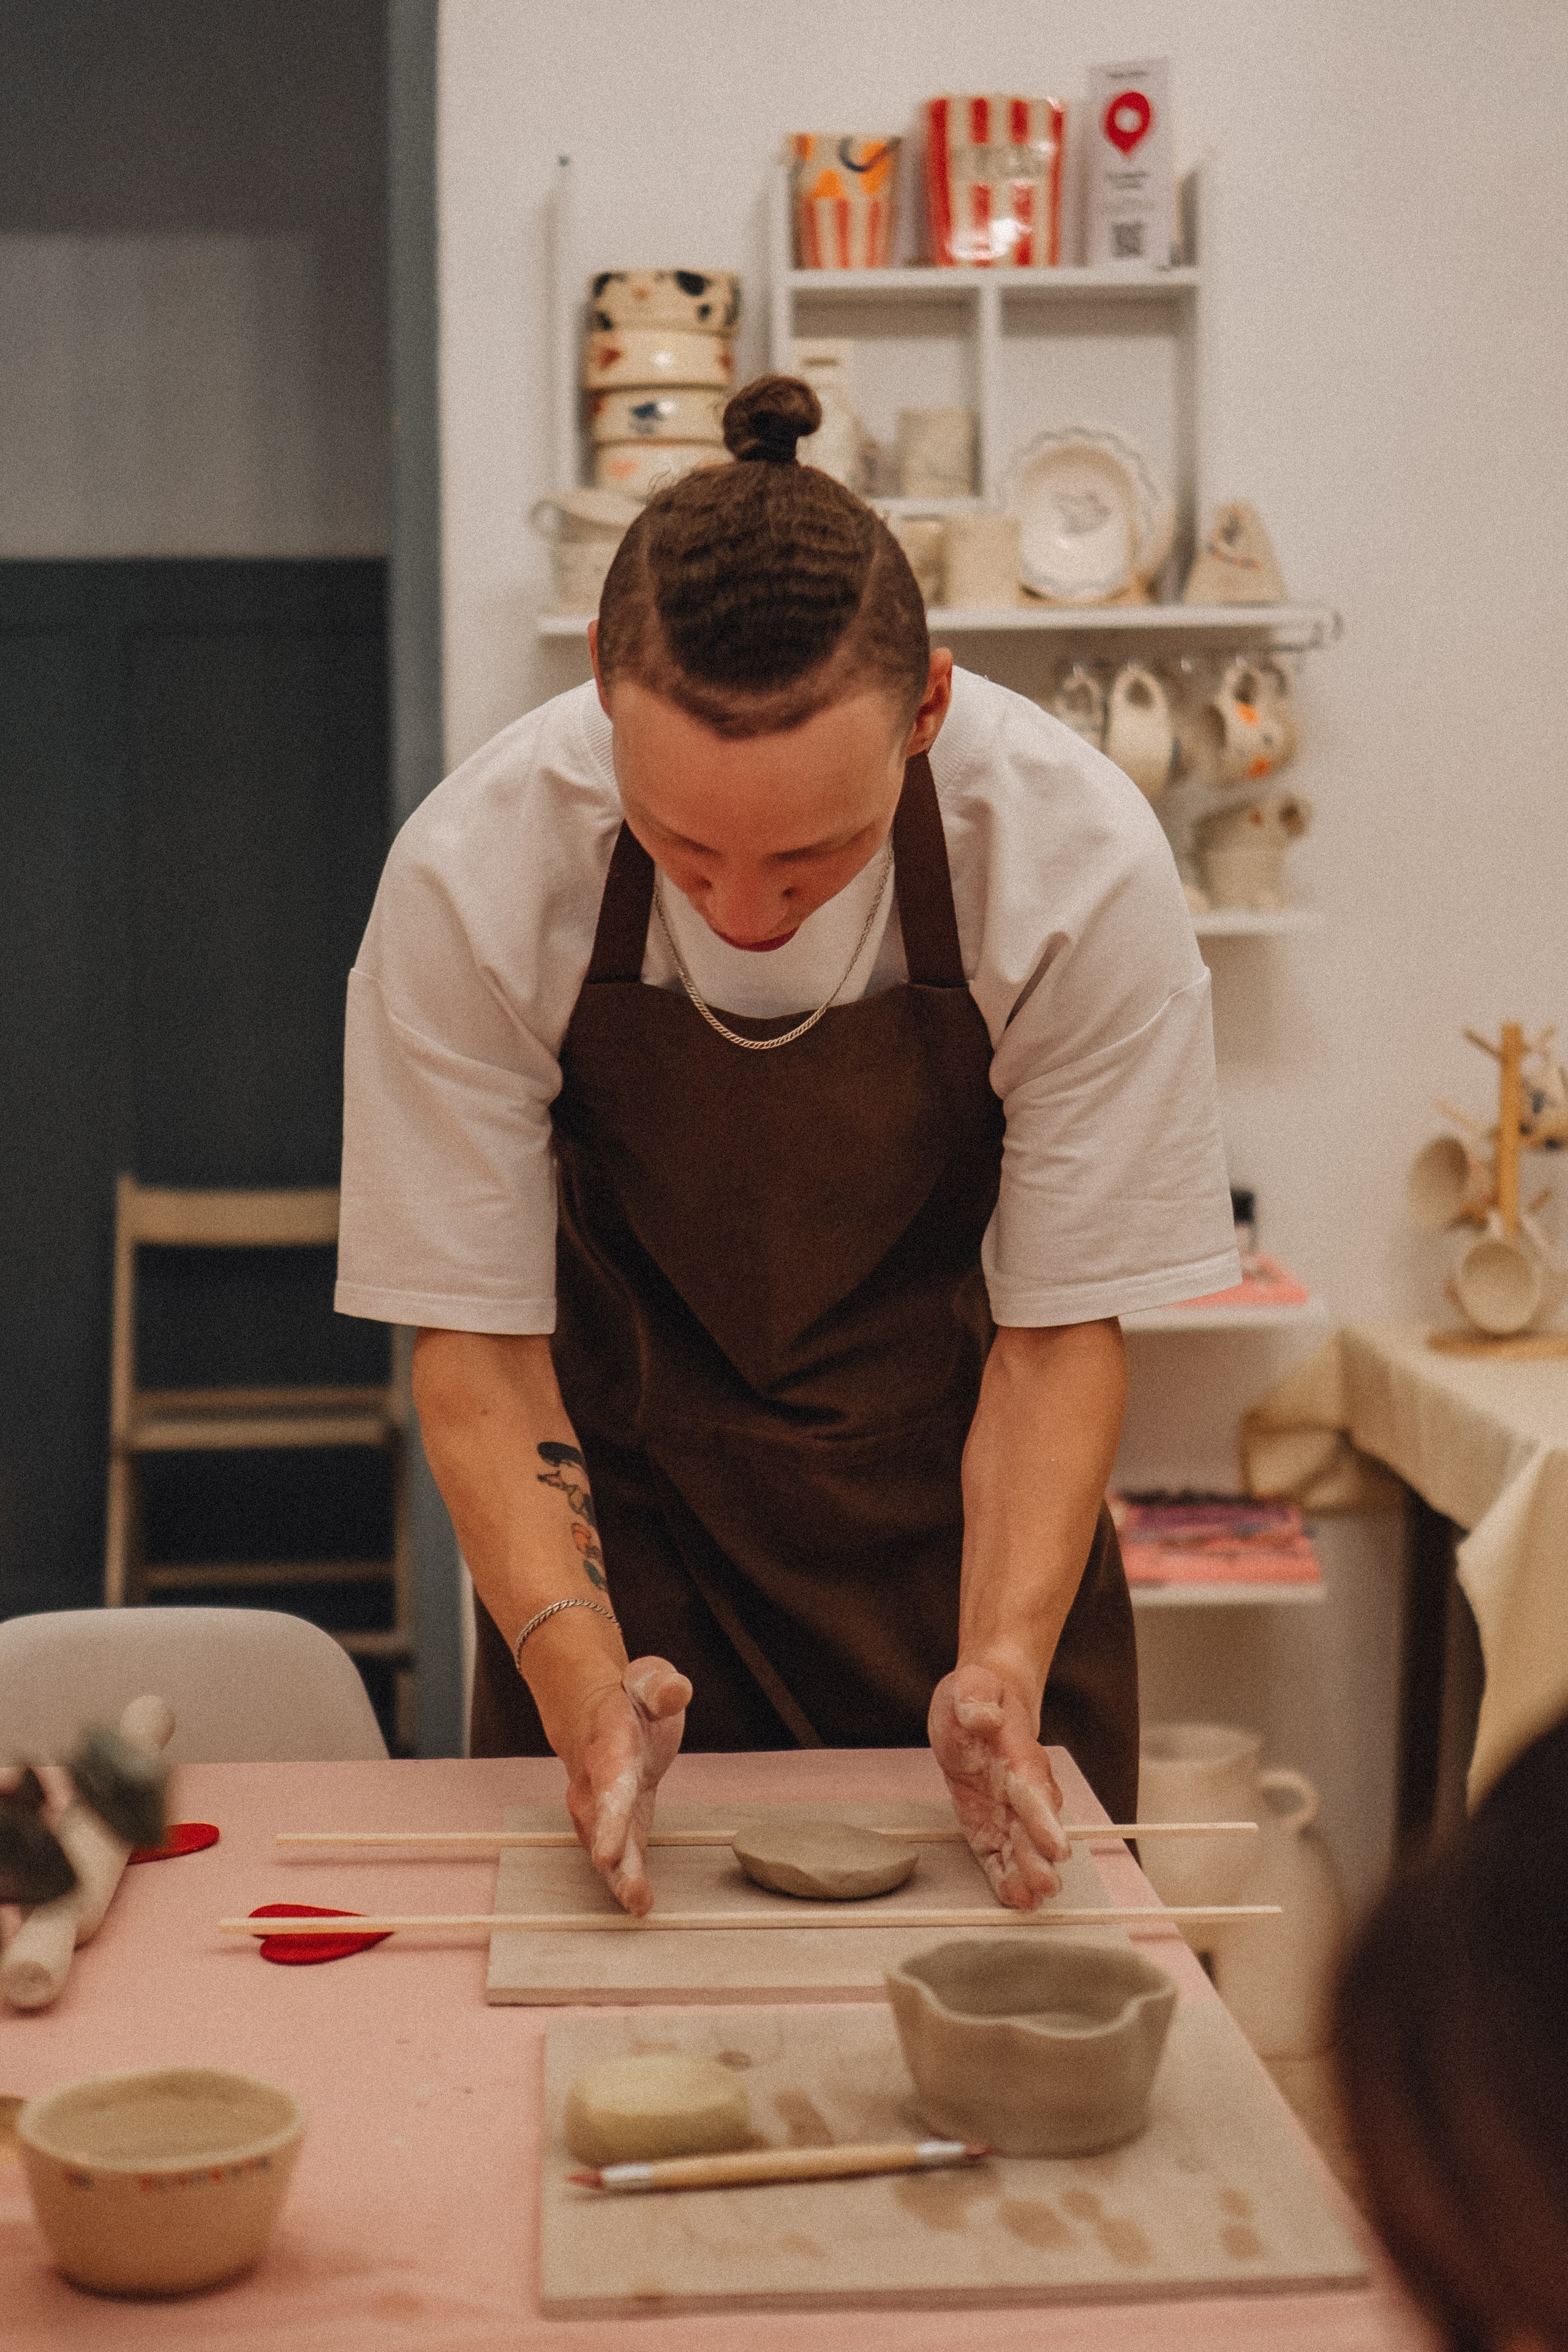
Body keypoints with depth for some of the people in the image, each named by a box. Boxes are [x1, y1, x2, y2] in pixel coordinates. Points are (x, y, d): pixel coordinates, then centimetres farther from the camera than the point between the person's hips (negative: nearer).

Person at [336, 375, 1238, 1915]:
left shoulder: (1078, 861, -26)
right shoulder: (474, 872, -26)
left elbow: (1061, 1322, -15)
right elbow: (474, 1337, -17)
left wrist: (1003, 1665, -28)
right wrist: (580, 1679, -31)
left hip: (951, 1486, 1)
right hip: (627, 1489, 0)